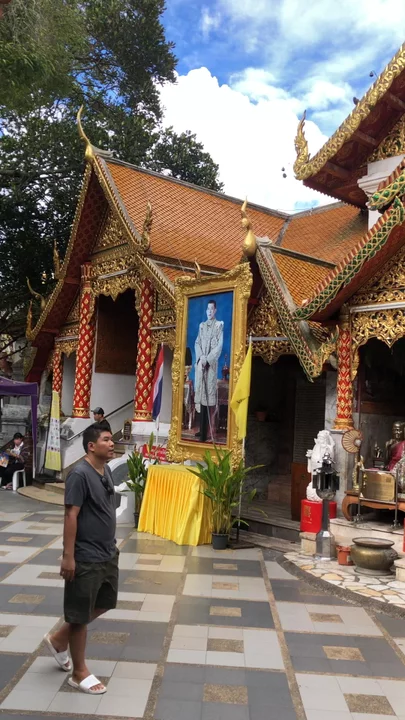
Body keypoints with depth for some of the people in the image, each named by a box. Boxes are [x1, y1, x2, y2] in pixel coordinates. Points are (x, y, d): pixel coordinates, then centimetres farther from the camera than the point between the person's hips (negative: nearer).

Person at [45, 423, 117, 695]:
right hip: (86, 557, -9)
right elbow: (71, 516, -21)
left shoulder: (106, 471, 6)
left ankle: (59, 639, 39)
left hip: (108, 553, 9)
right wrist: (68, 556, -21)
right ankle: (80, 673, 23)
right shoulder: (80, 474, -20)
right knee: (81, 615, 6)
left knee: (104, 604, 21)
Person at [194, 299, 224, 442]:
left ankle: (208, 431, -5)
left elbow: (219, 346, -7)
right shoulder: (202, 325, 17)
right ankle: (202, 429, 12)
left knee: (209, 394, -7)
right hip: (200, 363, 5)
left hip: (212, 364, -5)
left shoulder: (219, 325, 1)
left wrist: (207, 359, -14)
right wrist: (200, 357, -6)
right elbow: (197, 343, 12)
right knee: (201, 394, 5)